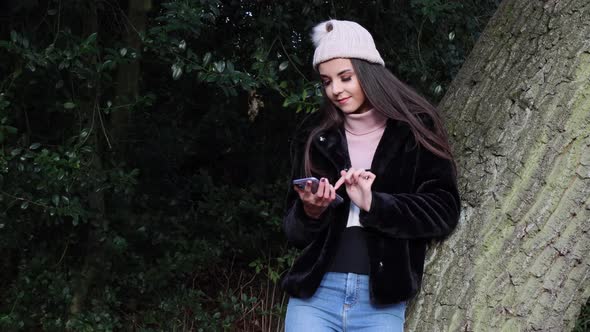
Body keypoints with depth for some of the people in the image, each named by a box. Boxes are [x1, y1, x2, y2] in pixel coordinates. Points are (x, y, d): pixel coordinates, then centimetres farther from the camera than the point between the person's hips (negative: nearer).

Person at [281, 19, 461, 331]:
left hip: (381, 302, -2)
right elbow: (295, 233, 10)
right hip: (315, 295, 2)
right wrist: (310, 212, -12)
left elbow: (443, 211, -5)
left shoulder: (414, 132, 3)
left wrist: (373, 204, -18)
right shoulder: (317, 141, 10)